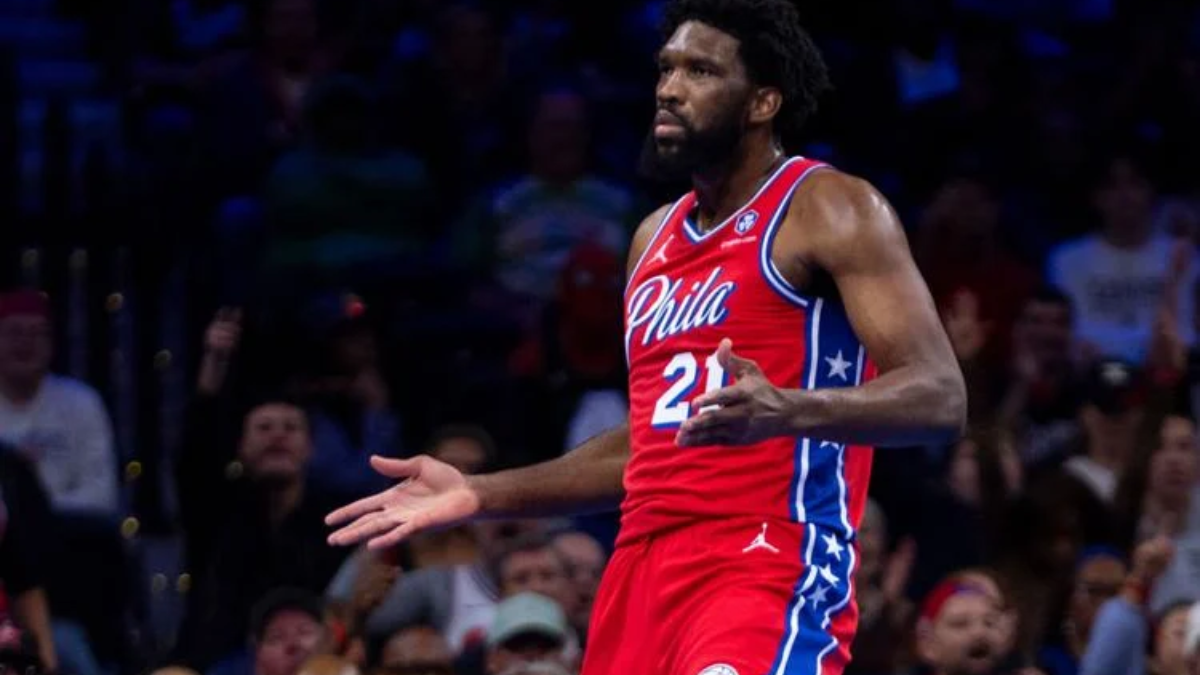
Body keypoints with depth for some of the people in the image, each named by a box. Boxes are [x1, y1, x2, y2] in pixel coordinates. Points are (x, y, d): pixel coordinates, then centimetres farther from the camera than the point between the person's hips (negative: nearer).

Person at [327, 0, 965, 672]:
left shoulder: (827, 210, -4)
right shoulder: (656, 238, 20)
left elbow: (940, 397, -14)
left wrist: (786, 410, -31)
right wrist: (479, 494, 22)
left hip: (768, 569, -8)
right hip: (646, 571, 8)